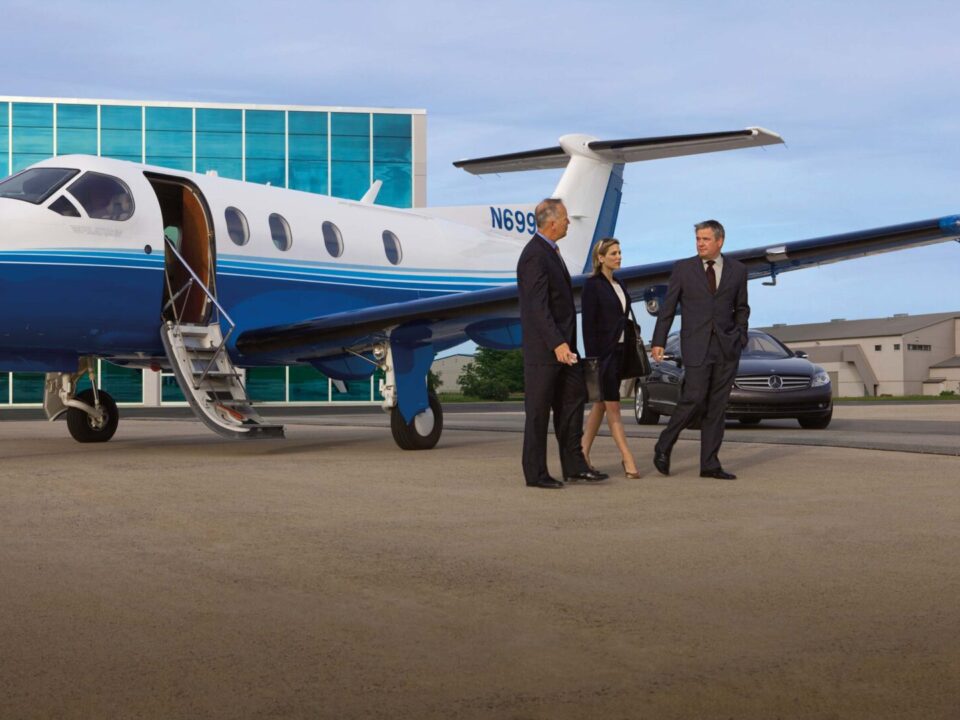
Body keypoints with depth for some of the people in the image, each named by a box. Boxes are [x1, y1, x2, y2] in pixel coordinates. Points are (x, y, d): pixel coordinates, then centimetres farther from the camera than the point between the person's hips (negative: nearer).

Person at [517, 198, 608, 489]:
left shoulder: (550, 251, 14)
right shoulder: (535, 256, -18)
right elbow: (538, 307, -24)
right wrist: (557, 343, -29)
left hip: (561, 343, 10)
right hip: (543, 346, -10)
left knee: (572, 399, 13)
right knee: (539, 410, -2)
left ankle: (574, 466, 20)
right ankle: (535, 474, 6)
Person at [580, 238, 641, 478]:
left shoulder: (618, 285, 14)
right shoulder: (593, 285, -9)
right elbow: (588, 324, -13)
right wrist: (592, 358, -17)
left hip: (619, 351, 8)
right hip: (603, 352, -8)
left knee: (601, 404, 10)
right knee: (612, 406, -5)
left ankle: (583, 454, 16)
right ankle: (627, 458, -5)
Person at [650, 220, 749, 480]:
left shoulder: (737, 270, 8)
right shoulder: (683, 269, 3)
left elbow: (741, 308, 16)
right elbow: (667, 307, 3)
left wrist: (740, 336, 3)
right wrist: (658, 342, -2)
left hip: (727, 346, 3)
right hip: (696, 345, -3)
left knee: (717, 406, 3)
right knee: (694, 399, -13)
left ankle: (710, 464, 8)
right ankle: (664, 447, 7)